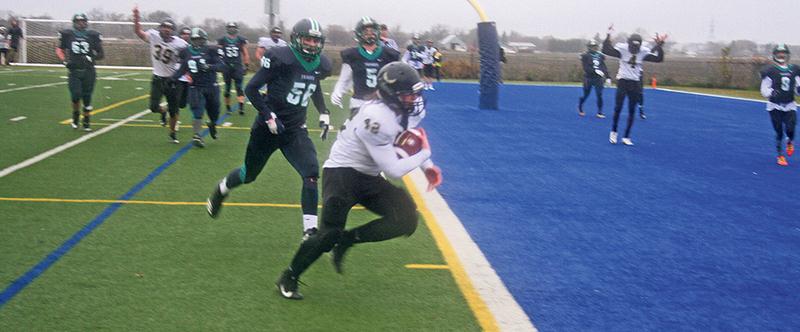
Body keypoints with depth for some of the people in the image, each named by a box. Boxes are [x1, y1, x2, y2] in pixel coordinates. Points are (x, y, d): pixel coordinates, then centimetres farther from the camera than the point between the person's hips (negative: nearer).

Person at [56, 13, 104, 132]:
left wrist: (91, 58, -14)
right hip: (74, 71, 0)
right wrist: (64, 60, -3)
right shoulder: (67, 35, 1)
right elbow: (59, 49, 14)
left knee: (87, 97, 3)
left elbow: (100, 54, 5)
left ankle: (86, 122, 18)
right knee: (76, 95, -11)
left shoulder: (92, 36, 0)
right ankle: (75, 116, 18)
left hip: (88, 71, 0)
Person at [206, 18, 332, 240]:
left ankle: (310, 230, -11)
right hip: (268, 127, -4)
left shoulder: (321, 65, 0)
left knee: (311, 174, -16)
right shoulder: (281, 58, -19)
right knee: (249, 174, 15)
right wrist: (269, 116, -20)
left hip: (295, 130, 4)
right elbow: (251, 89, -14)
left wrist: (323, 112, 11)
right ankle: (222, 189, 49)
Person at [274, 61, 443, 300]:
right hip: (342, 174, -9)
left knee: (406, 219, -10)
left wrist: (427, 166, 9)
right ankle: (289, 278, 8)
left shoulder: (399, 111, 0)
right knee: (329, 234, -15)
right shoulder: (377, 119, -27)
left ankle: (347, 239, 1)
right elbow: (393, 170, -26)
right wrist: (424, 154, -13)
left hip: (368, 178, 9)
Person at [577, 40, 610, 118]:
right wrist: (595, 70, -27)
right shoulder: (585, 56, -5)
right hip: (588, 78, -3)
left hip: (598, 79, 3)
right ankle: (580, 107, 33)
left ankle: (600, 112, 3)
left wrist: (607, 77, 3)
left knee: (599, 95, -6)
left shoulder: (600, 55, 8)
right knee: (586, 95, 5)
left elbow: (604, 67, 10)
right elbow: (586, 68, -15)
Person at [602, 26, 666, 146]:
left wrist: (659, 46, -15)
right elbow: (606, 50, -21)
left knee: (632, 111, 4)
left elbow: (658, 58, -3)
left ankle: (626, 137, 13)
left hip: (635, 83, 3)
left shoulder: (643, 52, -4)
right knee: (618, 108, -4)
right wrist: (608, 37, -33)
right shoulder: (622, 49, -12)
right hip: (622, 81, -3)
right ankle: (613, 132, 19)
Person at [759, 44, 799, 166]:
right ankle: (780, 156, 17)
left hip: (790, 106, 2)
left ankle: (790, 142, 25)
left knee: (790, 129, -12)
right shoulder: (770, 70, -6)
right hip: (775, 106, -2)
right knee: (779, 132, -1)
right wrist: (771, 93, -25)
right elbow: (764, 90, -5)